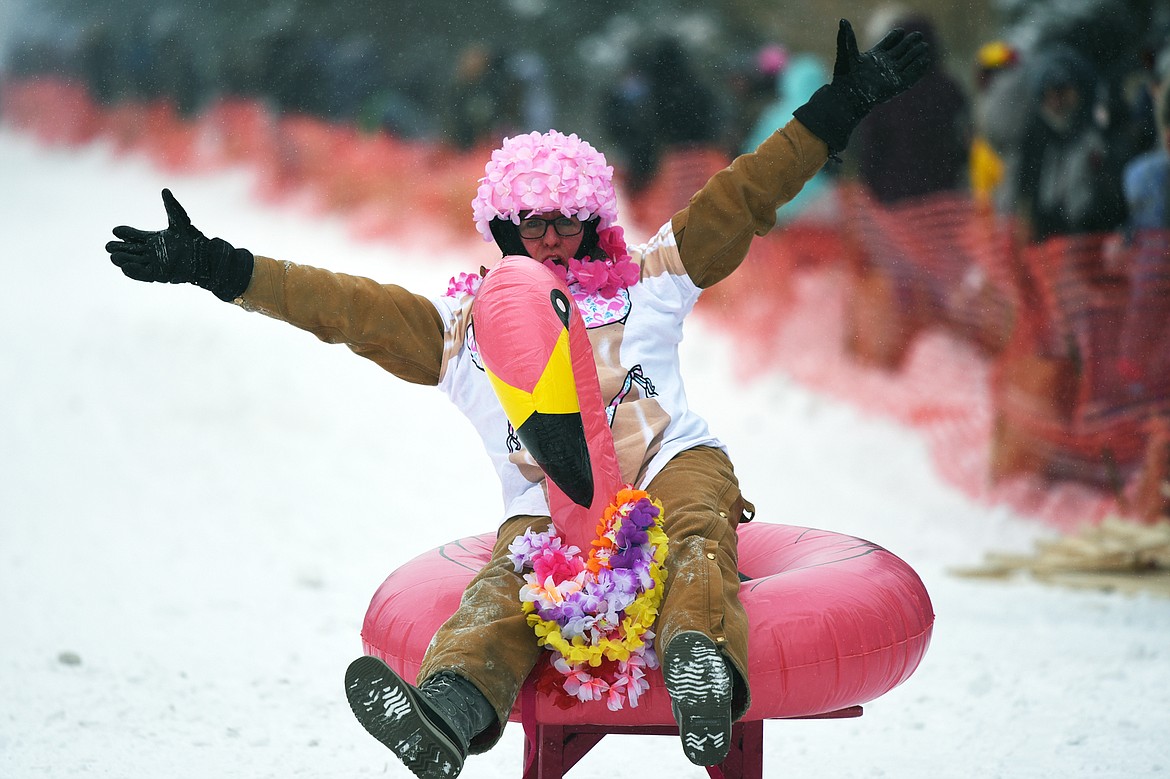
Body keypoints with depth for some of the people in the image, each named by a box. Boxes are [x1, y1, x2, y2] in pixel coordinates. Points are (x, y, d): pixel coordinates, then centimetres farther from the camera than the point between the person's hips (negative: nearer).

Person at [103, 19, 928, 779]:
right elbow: (343, 305, 16)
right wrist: (216, 269, 8)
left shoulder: (646, 278, 22)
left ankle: (704, 672, -64)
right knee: (507, 586, -32)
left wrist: (839, 107, 16)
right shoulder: (463, 324, 21)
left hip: (670, 468, 1)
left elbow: (741, 200, 20)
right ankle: (448, 711, -63)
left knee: (697, 531, -34)